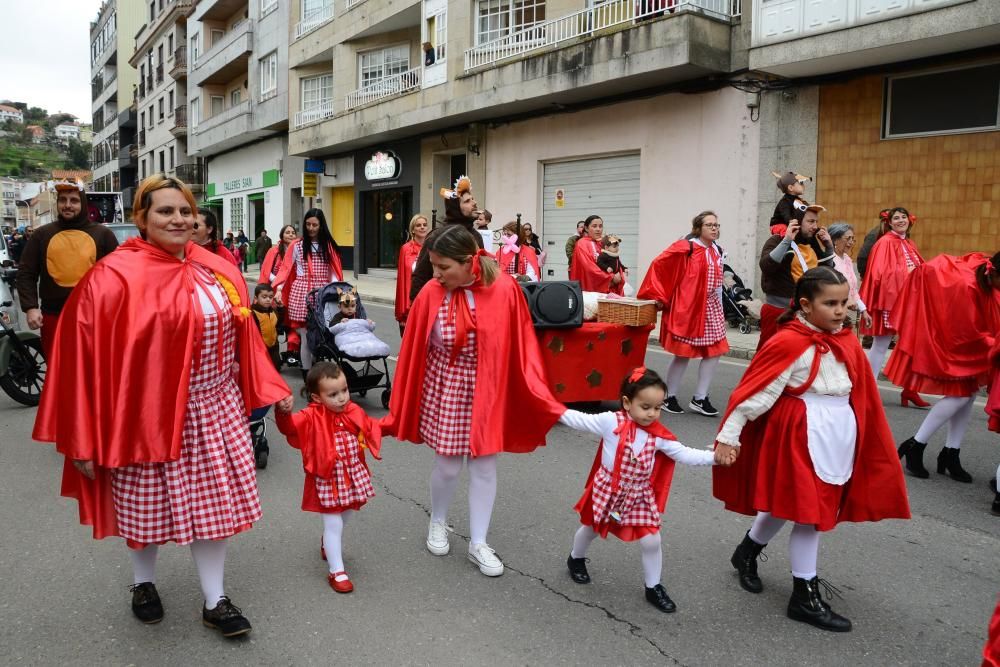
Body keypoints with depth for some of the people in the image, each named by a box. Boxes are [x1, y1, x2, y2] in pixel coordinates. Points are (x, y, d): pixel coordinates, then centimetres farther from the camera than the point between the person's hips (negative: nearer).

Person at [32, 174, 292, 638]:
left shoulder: (218, 271, 2)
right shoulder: (114, 278, -15)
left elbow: (242, 336, 11)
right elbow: (87, 356, -14)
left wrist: (270, 387, 8)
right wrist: (85, 438, -14)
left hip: (216, 410, 4)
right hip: (151, 413, -4)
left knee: (213, 503, 10)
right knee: (147, 505, 15)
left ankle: (215, 601, 25)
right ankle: (143, 583, 42)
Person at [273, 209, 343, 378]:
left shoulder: (329, 246, 10)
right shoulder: (297, 245, 5)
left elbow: (334, 271, 9)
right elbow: (285, 268, 5)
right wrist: (278, 288, -7)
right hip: (301, 292, -1)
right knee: (306, 336, -3)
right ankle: (307, 374, 5)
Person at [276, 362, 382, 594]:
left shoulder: (354, 412, -2)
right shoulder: (312, 417, -19)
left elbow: (370, 428, 15)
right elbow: (289, 426, -35)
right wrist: (283, 412, -55)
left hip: (353, 477, 6)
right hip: (327, 480, -6)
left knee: (344, 517, 25)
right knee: (334, 524, -1)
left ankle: (328, 543, 55)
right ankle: (336, 572, 11)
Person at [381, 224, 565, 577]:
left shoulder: (505, 290, -15)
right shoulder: (431, 294, -14)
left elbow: (523, 348, -10)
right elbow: (412, 351, -8)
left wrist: (542, 399, -13)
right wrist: (397, 410, -4)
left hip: (488, 390, 1)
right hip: (445, 388, 0)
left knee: (484, 466, 8)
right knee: (447, 466, 7)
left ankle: (478, 543, 24)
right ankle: (437, 523, 37)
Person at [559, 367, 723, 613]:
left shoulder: (659, 435, -12)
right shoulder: (610, 421, -19)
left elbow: (684, 454, -12)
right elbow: (579, 420, -10)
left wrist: (714, 457, -24)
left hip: (639, 496, 2)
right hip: (607, 490, -1)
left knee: (651, 541, 0)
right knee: (590, 529, 21)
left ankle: (653, 587, 22)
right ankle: (576, 559, 52)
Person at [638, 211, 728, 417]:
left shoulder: (718, 251, 11)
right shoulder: (685, 247, -11)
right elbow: (658, 264, -12)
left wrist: (720, 310, 17)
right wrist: (659, 296, -10)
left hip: (710, 308, 7)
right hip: (686, 308, -7)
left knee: (714, 352, 3)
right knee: (683, 354, -1)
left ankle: (699, 399, 14)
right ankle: (669, 397, 14)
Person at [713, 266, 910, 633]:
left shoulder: (847, 341, 3)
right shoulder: (789, 343, -18)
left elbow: (862, 392, 11)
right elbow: (754, 390, -18)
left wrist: (867, 437, 14)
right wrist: (728, 434, -17)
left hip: (838, 434, 7)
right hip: (800, 435, -7)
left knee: (788, 503, 19)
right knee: (808, 510, 1)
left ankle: (747, 552, 42)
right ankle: (806, 595, 17)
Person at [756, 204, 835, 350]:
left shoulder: (813, 245, 12)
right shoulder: (779, 240, -7)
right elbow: (766, 266, -25)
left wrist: (829, 246, 9)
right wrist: (787, 240, -22)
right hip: (778, 310, -7)